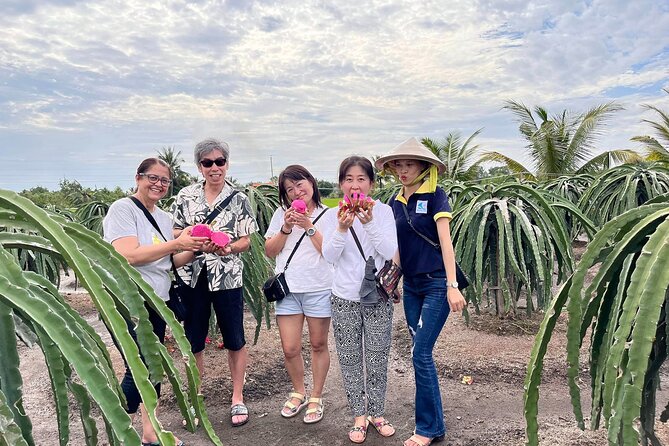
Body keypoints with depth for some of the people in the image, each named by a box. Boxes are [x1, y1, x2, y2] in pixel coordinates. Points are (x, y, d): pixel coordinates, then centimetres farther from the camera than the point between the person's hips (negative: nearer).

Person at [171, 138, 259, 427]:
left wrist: (225, 248, -21)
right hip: (193, 276, 2)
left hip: (227, 277, -1)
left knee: (235, 341, 8)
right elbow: (174, 234, 5)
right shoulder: (186, 196, 3)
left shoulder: (238, 200, -1)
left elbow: (245, 241, -1)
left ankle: (237, 398, 26)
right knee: (193, 341, 11)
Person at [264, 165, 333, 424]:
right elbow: (270, 251, 4)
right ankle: (298, 393, 30)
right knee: (290, 349, 5)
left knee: (318, 345, 11)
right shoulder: (282, 214, 7)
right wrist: (286, 228, -9)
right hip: (288, 289, 2)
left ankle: (316, 398, 28)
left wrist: (309, 227, -16)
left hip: (319, 289, -2)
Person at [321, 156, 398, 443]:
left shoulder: (383, 211, -5)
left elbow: (390, 252, -14)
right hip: (345, 298, 1)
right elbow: (329, 256, -11)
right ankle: (359, 415, 28)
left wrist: (370, 223, -27)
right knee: (350, 360, 11)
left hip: (378, 297, -1)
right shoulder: (333, 215, -3)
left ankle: (376, 413, 30)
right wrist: (342, 229, -27)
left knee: (377, 360, 10)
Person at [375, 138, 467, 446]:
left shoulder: (434, 196, -8)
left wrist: (452, 286, -18)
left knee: (420, 353, -7)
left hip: (437, 284, -6)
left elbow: (445, 241, -13)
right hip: (411, 285, 6)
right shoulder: (396, 202, 9)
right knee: (421, 353, 11)